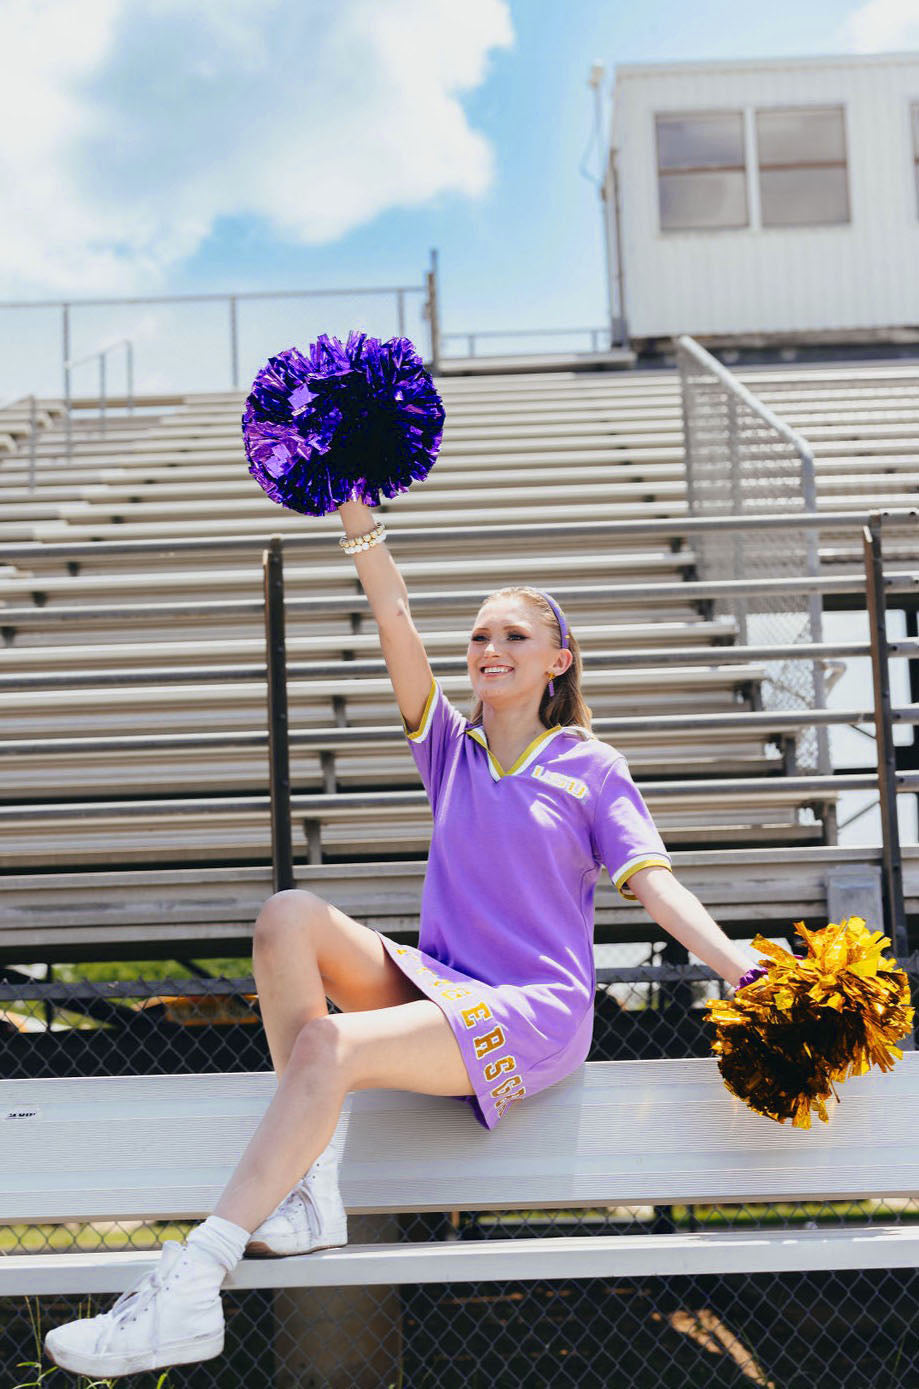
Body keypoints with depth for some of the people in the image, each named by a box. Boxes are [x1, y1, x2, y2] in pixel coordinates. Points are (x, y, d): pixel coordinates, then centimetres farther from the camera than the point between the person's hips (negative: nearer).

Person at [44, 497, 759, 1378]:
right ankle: (308, 1190, -24)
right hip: (439, 986, 5)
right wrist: (353, 507, -5)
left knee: (330, 1046, -30)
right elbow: (394, 618, 4)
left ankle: (189, 1289, -28)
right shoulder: (451, 745, 13)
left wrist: (751, 972, -21)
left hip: (534, 1014, -5)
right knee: (290, 915, -21)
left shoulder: (592, 769, 3)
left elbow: (656, 887, -6)